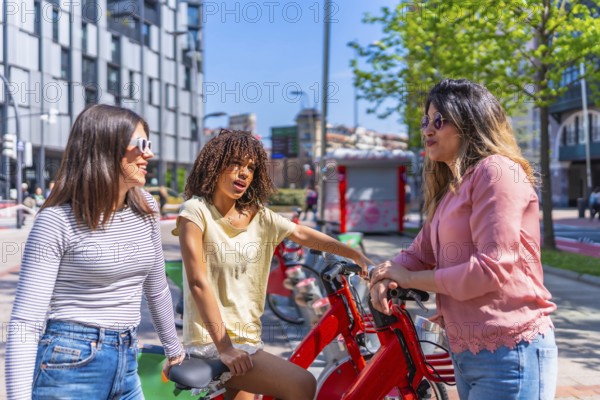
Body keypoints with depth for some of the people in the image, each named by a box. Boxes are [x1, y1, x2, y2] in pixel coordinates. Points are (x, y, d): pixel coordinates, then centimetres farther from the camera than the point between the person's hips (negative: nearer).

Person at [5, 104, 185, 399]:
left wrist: (174, 348, 26)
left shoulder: (146, 209, 4)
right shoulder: (58, 220, -14)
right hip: (69, 363, -6)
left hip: (126, 364, 6)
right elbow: (25, 323, -14)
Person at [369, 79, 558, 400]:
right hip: (466, 351, 9)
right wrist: (386, 278, -12)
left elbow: (493, 267, -21)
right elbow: (421, 252, 10)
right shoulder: (451, 188, 17)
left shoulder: (495, 171, -13)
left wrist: (410, 278, -12)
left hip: (510, 353, -8)